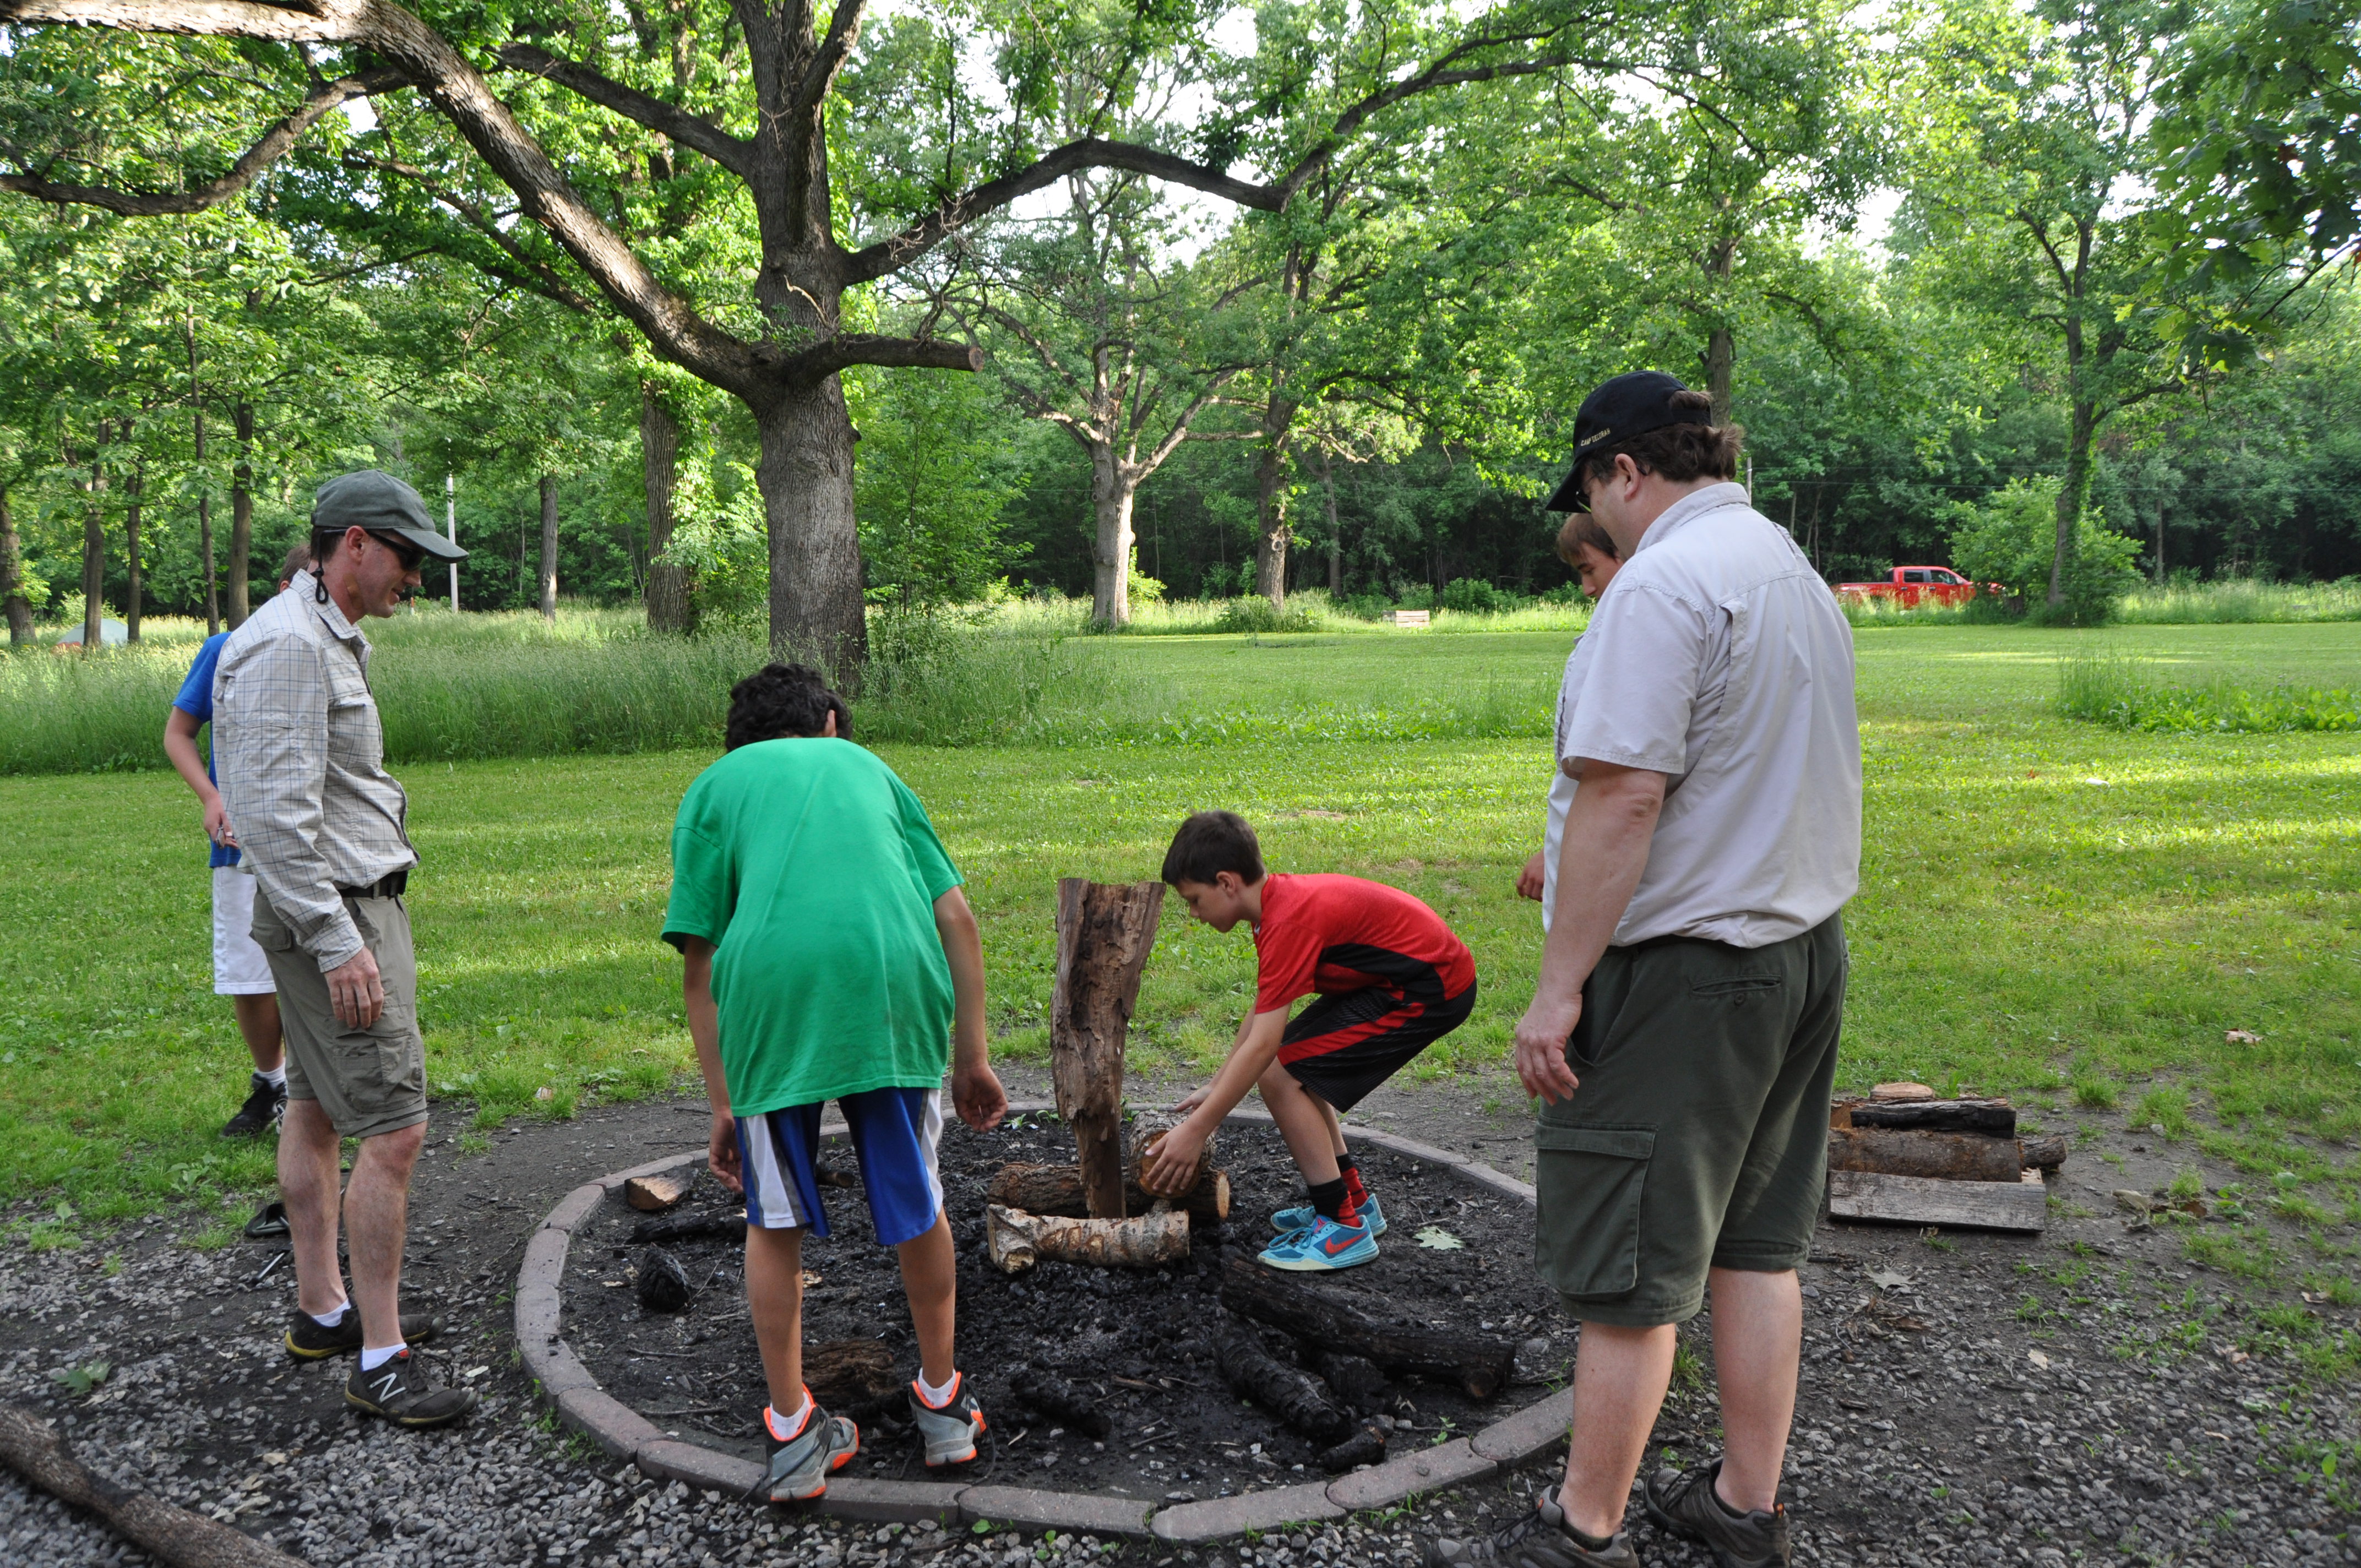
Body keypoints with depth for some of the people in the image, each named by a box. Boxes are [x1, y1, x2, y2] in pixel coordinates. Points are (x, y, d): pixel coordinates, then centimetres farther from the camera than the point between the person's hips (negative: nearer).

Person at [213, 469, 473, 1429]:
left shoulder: (330, 639, 14)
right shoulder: (285, 645, -18)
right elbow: (275, 814, -24)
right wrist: (337, 943, -24)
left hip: (346, 908, 11)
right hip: (333, 915, -11)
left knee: (317, 1114, 17)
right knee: (395, 1129, -10)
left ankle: (321, 1310, 30)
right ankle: (379, 1360, -2)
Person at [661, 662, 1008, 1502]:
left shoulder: (715, 785, 23)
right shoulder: (867, 764, 28)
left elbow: (698, 961, 12)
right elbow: (958, 920, 17)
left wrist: (723, 1106, 16)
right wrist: (973, 1059, 21)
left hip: (771, 987, -1)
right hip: (895, 980, 2)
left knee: (774, 1221, 18)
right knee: (916, 1205, 20)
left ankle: (793, 1433, 25)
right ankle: (943, 1403, 35)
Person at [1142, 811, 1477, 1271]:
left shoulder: (1289, 920, -24)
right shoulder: (1281, 899, 7)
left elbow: (1262, 1044, -25)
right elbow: (1262, 1013, 16)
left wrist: (1196, 1130, -20)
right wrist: (1216, 1088, 19)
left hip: (1432, 987, -10)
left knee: (1280, 1075, -10)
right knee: (1293, 1066, 14)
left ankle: (1345, 1228, -2)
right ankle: (1354, 1199, 23)